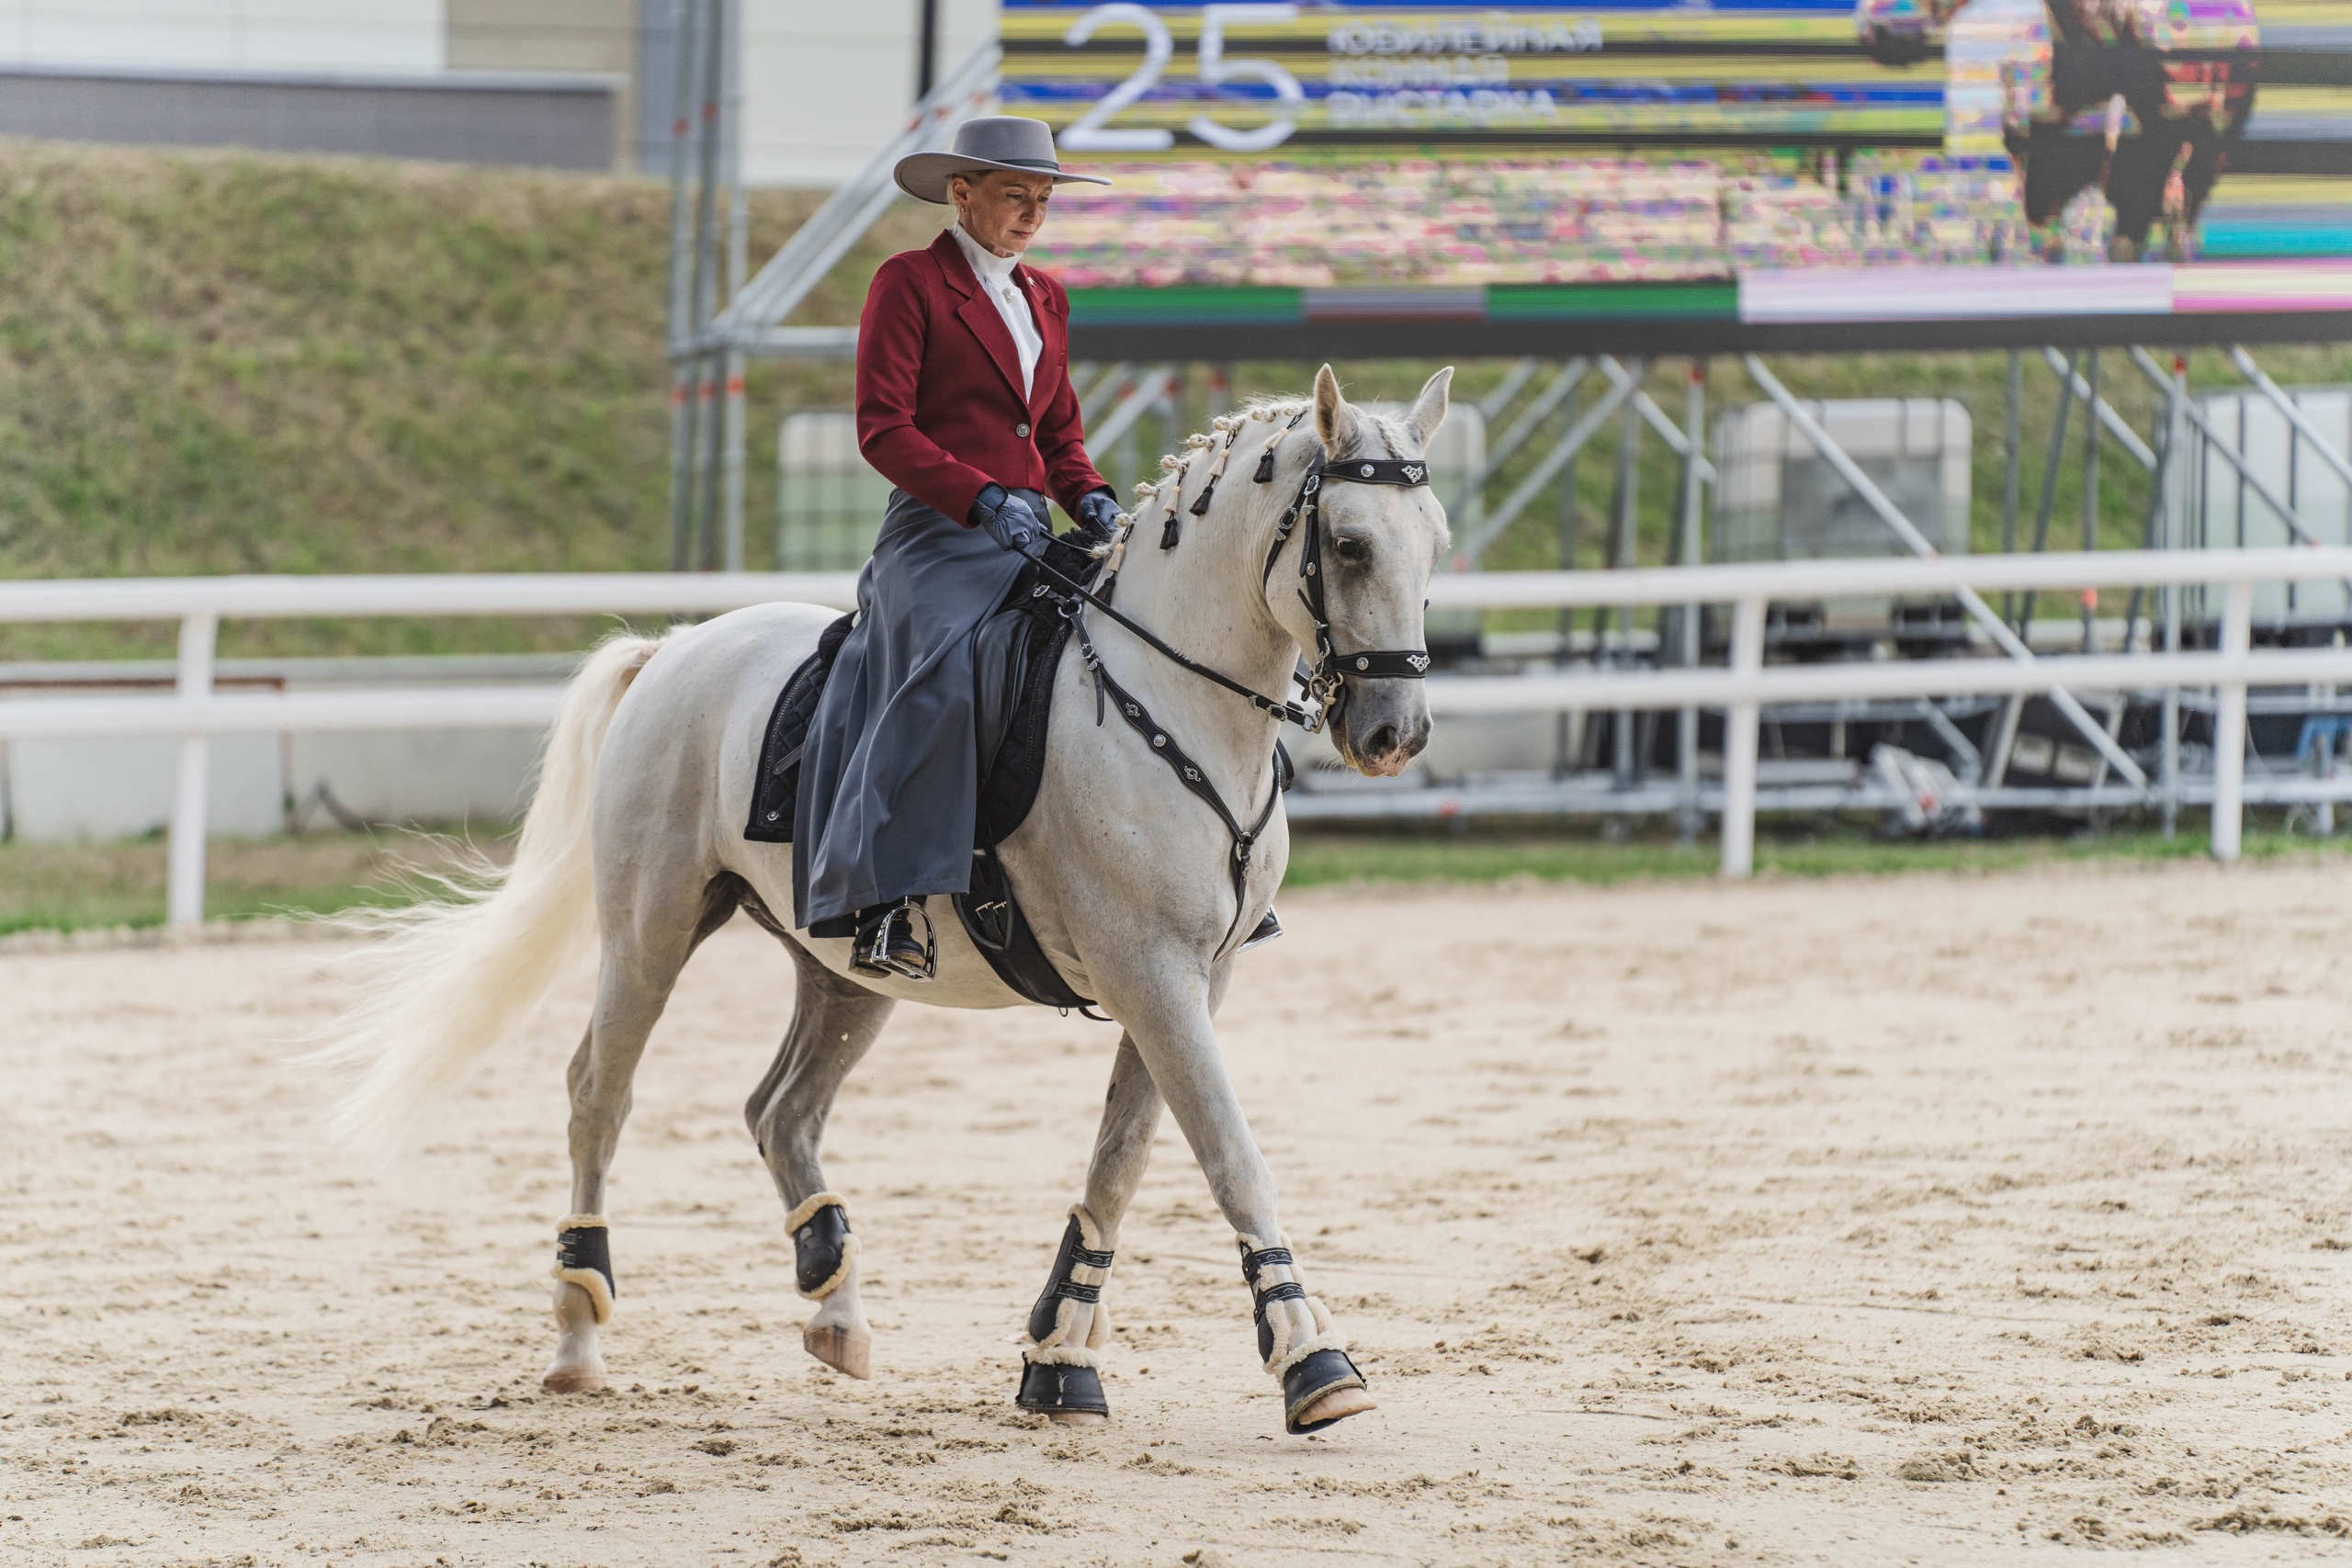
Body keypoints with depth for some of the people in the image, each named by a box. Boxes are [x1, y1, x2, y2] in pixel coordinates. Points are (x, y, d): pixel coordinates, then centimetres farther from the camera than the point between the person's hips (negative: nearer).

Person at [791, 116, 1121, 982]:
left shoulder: (1046, 298, 22)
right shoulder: (910, 283, 1)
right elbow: (883, 428, -7)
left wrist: (1089, 497, 3)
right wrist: (983, 498, -20)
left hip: (1030, 537, 7)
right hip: (936, 531, -7)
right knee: (939, 673, -34)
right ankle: (891, 903, -39)